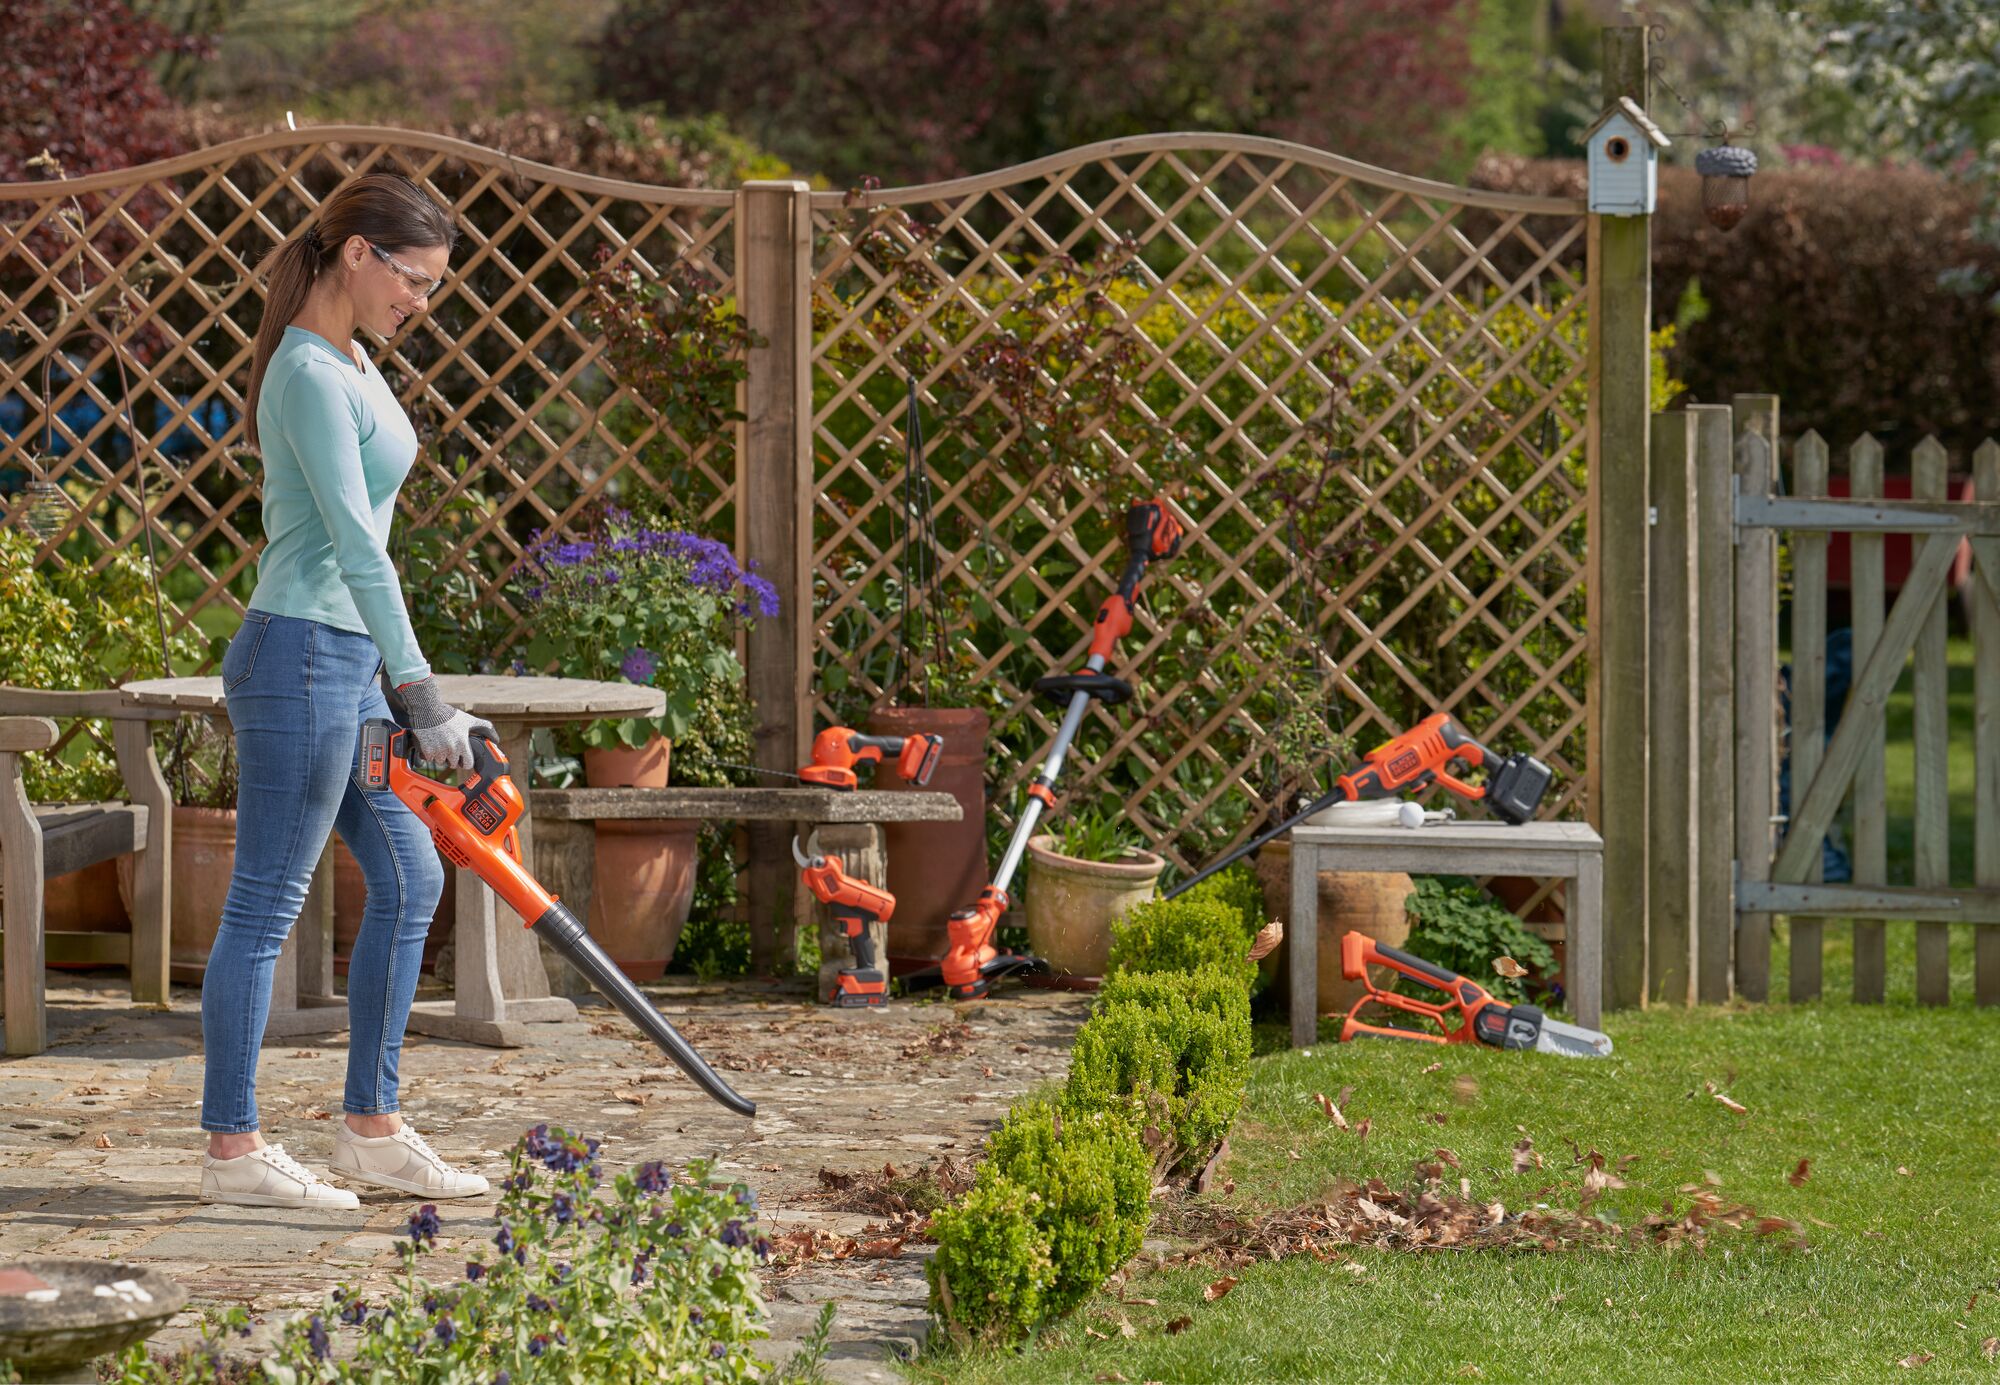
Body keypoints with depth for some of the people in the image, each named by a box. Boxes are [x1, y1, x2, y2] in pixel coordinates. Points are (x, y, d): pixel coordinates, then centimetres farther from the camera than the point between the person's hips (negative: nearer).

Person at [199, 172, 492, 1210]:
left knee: (409, 877, 11)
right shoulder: (311, 375, -17)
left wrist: (399, 689, 24)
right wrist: (422, 696, -26)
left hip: (342, 662, 10)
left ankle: (371, 1127, 17)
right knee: (266, 903, -4)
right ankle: (232, 1149, 2)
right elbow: (355, 545, -23)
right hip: (301, 657, -10)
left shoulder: (348, 362, 14)